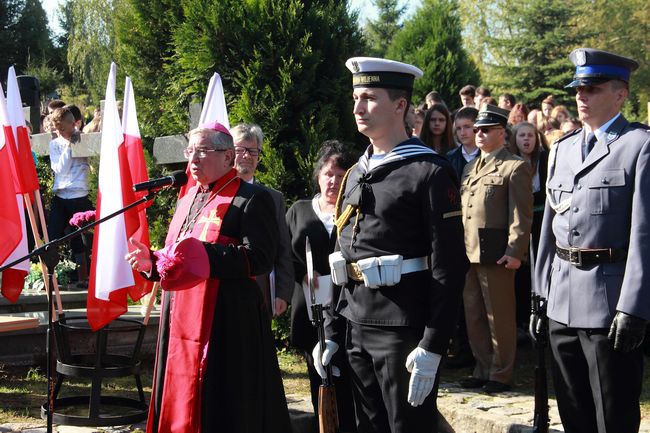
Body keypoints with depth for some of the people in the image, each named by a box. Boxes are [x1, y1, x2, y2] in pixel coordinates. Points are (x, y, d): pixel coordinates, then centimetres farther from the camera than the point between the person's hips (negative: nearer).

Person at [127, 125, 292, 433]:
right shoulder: (187, 199, 20)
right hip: (180, 319, 8)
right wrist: (152, 261, 5)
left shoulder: (251, 199, -6)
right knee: (180, 401, 10)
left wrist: (204, 254, -25)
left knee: (222, 405, -4)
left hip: (225, 322, -8)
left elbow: (259, 258, -18)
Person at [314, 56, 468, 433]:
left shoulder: (430, 172, -10)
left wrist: (433, 346, -17)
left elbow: (450, 266, -13)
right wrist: (333, 331, 14)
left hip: (404, 330, -7)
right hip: (357, 329, 7)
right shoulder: (357, 174, 13)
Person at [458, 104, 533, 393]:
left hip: (496, 254, -7)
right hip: (469, 252, 7)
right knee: (474, 316, 12)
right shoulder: (470, 168, 19)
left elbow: (521, 215, -10)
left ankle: (501, 374, 11)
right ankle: (483, 369, 23)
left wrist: (515, 251, -17)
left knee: (499, 316, 2)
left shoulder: (515, 167, -4)